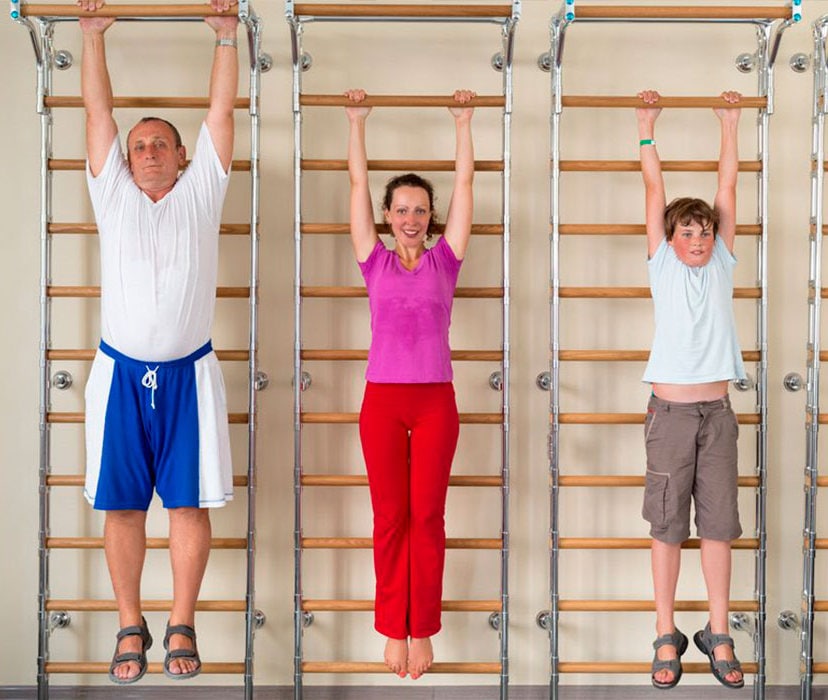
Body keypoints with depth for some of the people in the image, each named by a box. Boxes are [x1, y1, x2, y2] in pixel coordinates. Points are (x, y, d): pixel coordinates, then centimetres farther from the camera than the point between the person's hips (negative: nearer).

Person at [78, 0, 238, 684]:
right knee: (122, 505, 5)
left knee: (189, 502, 3)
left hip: (188, 375, -1)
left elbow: (221, 111, 5)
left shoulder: (201, 193, 7)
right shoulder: (113, 195, 10)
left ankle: (182, 627, 15)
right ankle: (131, 627, 18)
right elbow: (99, 110, 9)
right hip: (121, 375, 1)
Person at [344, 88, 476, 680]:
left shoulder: (444, 259, 5)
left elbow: (465, 181, 5)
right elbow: (358, 184, 6)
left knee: (427, 517, 4)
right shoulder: (376, 261, 6)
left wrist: (464, 122, 6)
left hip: (435, 400, 0)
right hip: (383, 399, 0)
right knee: (390, 518, 5)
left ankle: (422, 630, 14)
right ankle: (393, 630, 15)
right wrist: (358, 121, 6)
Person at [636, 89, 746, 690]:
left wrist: (730, 121, 13)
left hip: (717, 412, 3)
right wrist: (648, 124, 5)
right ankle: (667, 635, 12)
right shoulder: (663, 266, 4)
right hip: (671, 410, -2)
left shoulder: (722, 264, 10)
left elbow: (727, 185, 11)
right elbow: (655, 187, 4)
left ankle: (718, 636, 15)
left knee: (718, 525, 6)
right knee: (668, 525, 3)